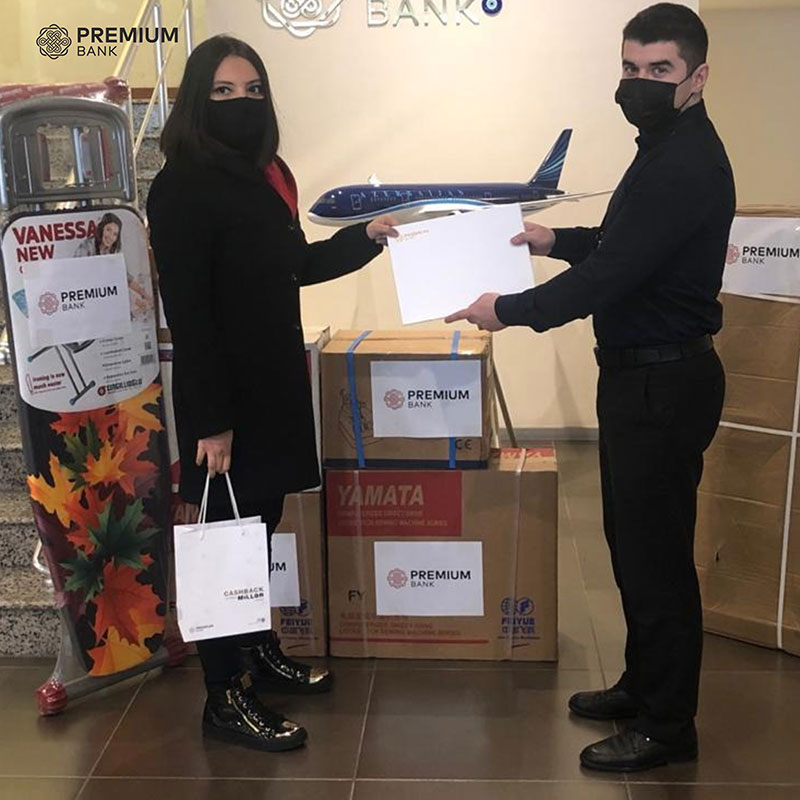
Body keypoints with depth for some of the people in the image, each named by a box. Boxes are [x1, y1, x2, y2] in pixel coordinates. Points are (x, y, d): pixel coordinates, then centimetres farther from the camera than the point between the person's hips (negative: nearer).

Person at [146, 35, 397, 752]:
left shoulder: (268, 174, 10)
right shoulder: (182, 186, -15)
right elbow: (186, 310, -19)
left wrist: (365, 239, 19)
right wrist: (210, 418, -20)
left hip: (276, 382, 8)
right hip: (225, 395, -8)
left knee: (262, 520, 17)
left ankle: (259, 653, 35)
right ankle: (226, 699, 14)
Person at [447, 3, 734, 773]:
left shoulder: (685, 165, -21)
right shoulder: (668, 148, 13)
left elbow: (608, 276, -25)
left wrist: (508, 310, -15)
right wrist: (558, 239, 15)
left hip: (663, 383, -11)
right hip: (642, 373, 11)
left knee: (655, 552, 0)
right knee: (632, 538, 19)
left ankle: (666, 728, 15)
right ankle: (643, 686, 34)